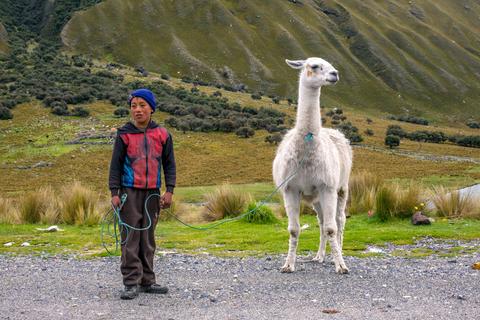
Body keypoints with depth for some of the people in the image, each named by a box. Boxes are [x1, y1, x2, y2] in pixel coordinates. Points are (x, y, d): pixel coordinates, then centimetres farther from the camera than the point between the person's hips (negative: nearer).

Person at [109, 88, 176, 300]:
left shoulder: (161, 135, 5)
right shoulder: (124, 135, 0)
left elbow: (169, 164, 10)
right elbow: (116, 165, 2)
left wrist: (169, 191, 1)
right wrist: (114, 192, -6)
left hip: (152, 193, 2)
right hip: (130, 192, -2)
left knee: (148, 238, 8)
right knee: (130, 238, -5)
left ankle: (147, 281, 15)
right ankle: (131, 284, -3)